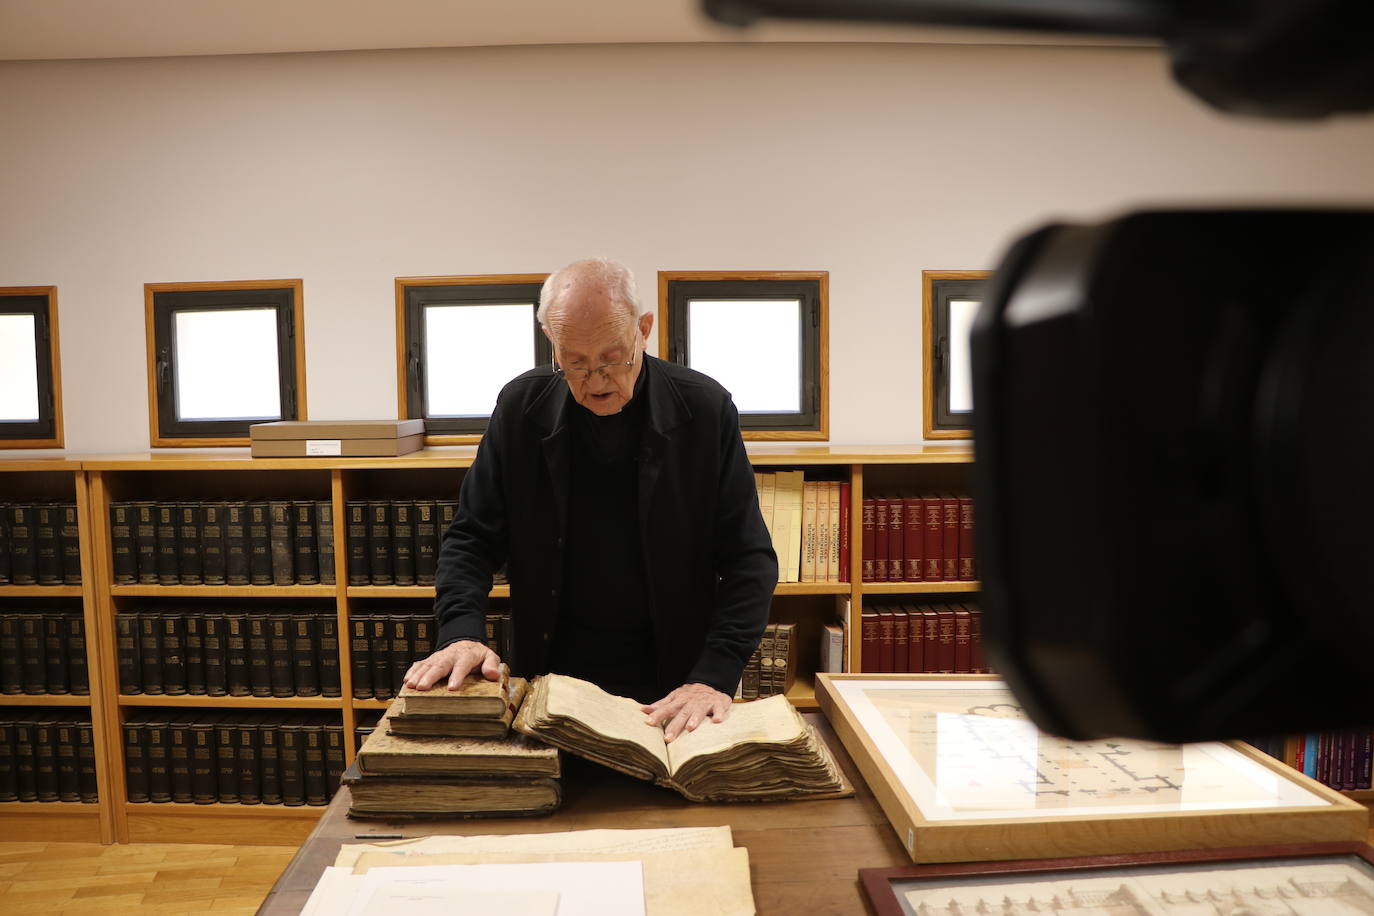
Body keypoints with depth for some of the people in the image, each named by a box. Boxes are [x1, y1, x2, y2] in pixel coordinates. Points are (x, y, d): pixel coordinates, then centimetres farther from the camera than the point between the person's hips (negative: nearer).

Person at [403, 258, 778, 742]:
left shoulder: (705, 409, -12)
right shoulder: (521, 407, -7)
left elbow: (748, 559, -11)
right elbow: (472, 537, -1)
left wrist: (714, 677, -22)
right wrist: (462, 631, -19)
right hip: (551, 671, 1)